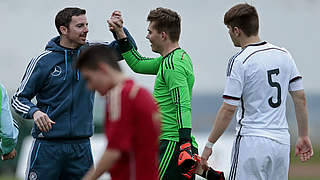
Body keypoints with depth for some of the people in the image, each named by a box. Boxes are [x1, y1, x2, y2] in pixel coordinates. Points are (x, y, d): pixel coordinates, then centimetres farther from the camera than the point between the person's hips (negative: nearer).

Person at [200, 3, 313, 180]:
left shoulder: (239, 61, -11)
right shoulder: (283, 55, 8)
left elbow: (228, 109, -12)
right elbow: (300, 97, 9)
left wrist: (209, 145, -6)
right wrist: (303, 136, 16)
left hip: (252, 142, -7)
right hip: (282, 141, 7)